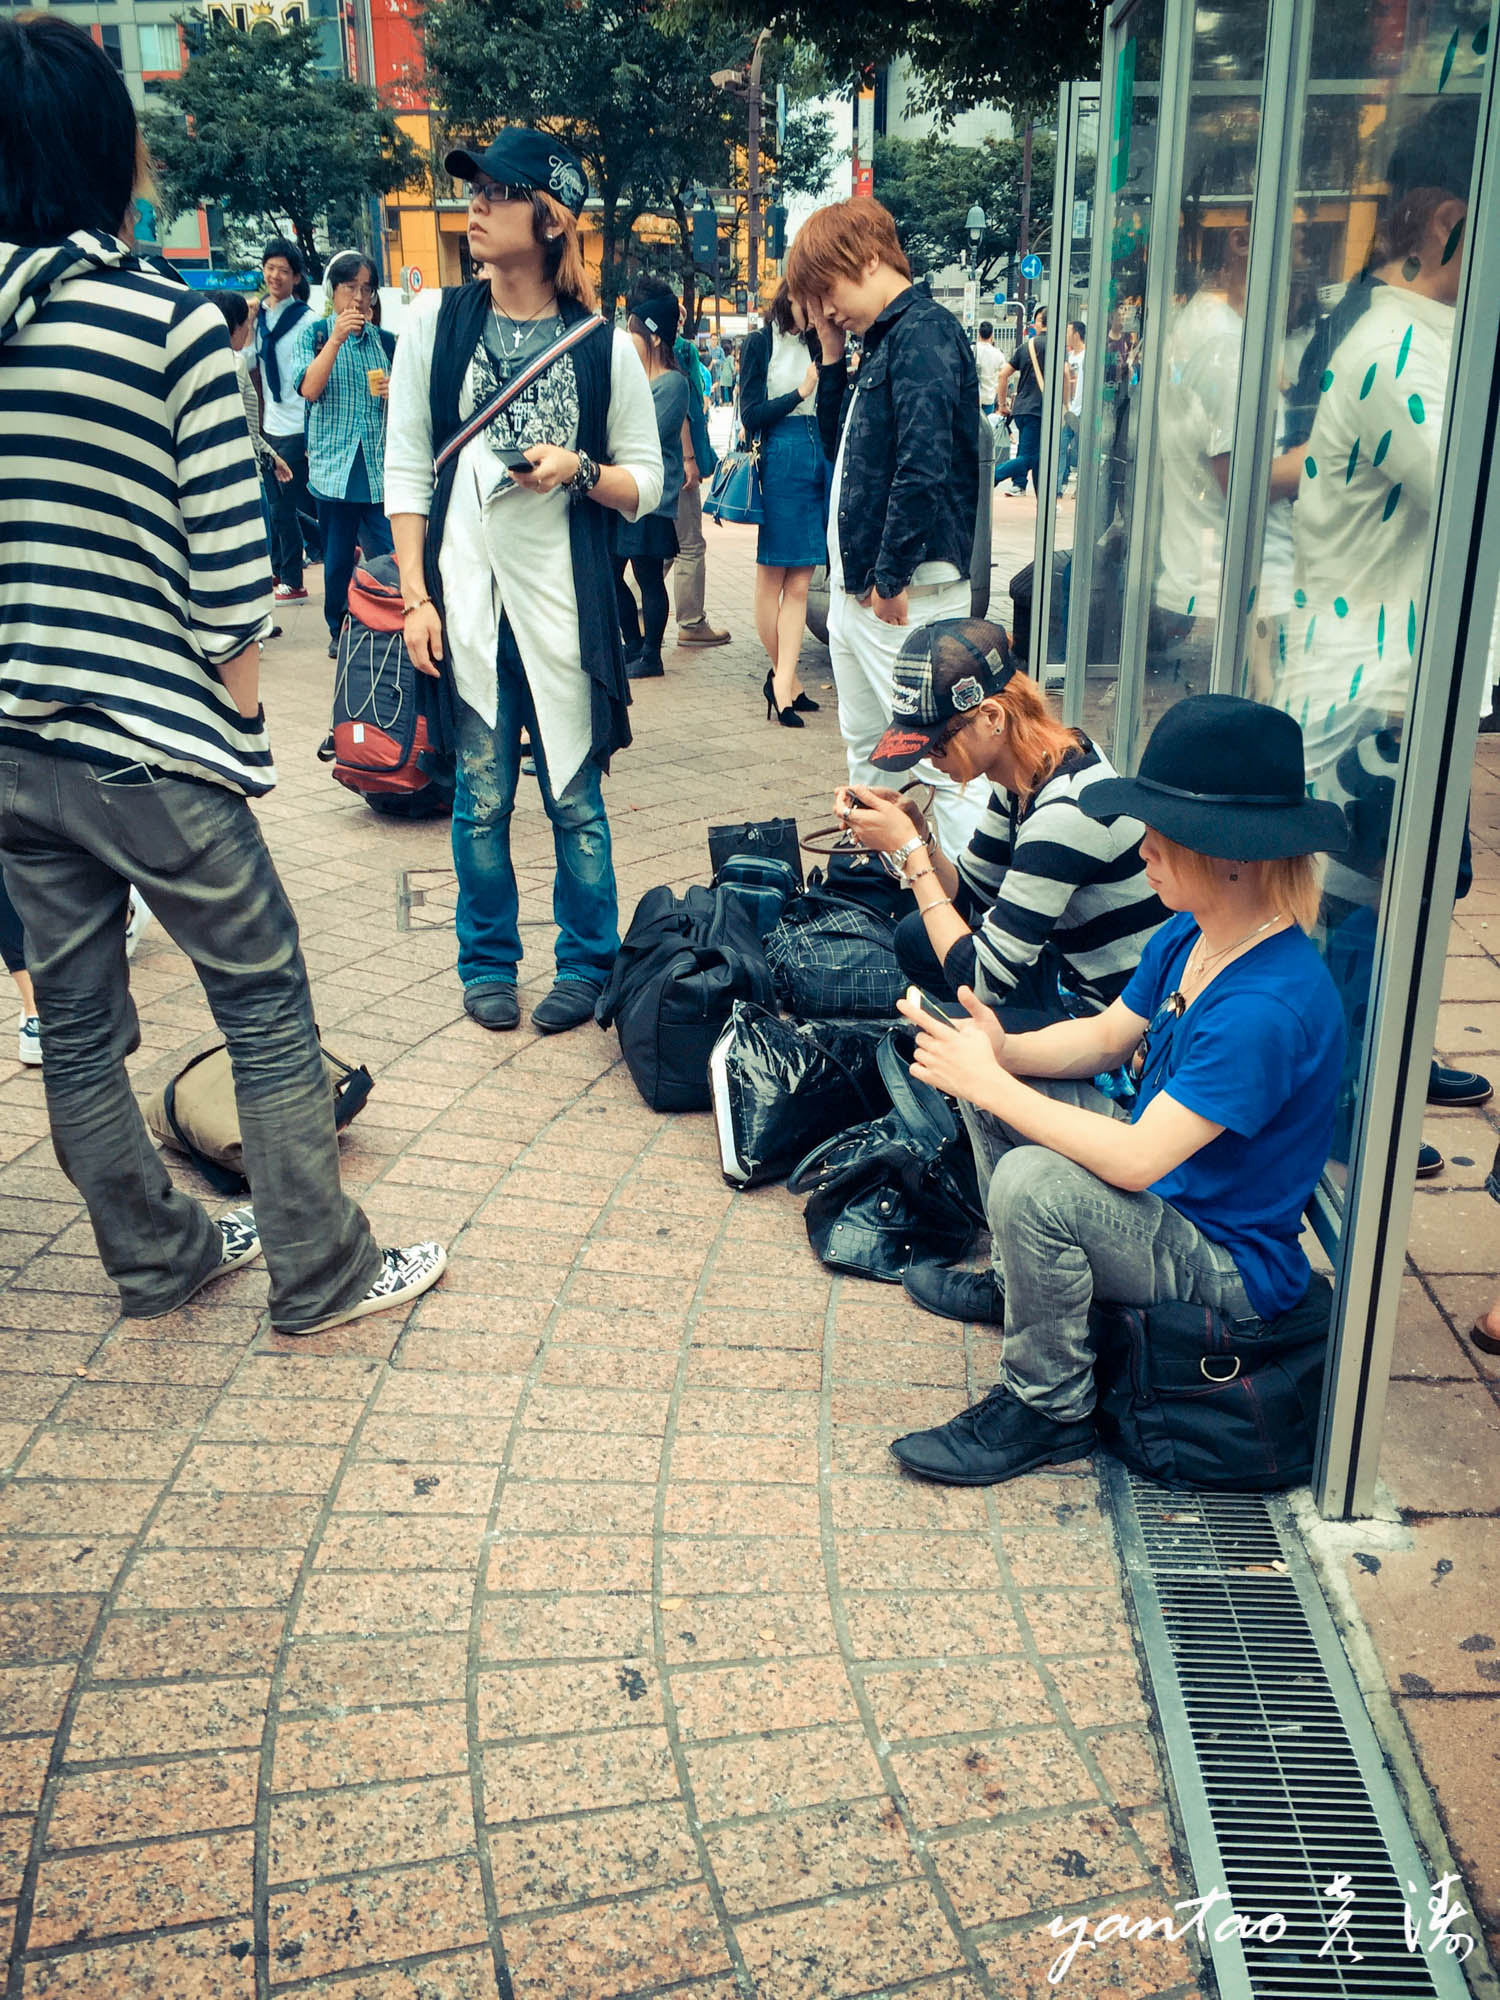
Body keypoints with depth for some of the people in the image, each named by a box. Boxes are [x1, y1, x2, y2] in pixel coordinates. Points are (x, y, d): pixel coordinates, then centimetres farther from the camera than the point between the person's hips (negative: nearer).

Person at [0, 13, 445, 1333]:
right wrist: (244, 726, 1)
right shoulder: (171, 328, -12)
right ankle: (319, 1275, 18)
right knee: (268, 1002, 8)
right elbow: (228, 578, -12)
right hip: (147, 749, -6)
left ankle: (157, 1260, 32)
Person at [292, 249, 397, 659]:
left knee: (391, 556, -10)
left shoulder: (385, 341, 12)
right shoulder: (315, 333, 5)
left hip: (382, 467, 1)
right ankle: (339, 632, 22)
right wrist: (337, 339, -16)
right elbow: (308, 389, -12)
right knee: (338, 559, 6)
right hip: (334, 466, -1)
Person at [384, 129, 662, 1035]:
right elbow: (406, 473, 4)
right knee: (481, 797, 7)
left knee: (575, 796, 4)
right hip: (465, 602, 1)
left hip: (564, 602, -1)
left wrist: (581, 471, -13)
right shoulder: (436, 328, 5)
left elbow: (647, 483, 7)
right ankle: (488, 964, 22)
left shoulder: (604, 346, 2)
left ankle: (587, 964, 20)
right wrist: (416, 596, -3)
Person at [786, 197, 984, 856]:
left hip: (903, 593, -10)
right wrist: (832, 352, 13)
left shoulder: (925, 332, -12)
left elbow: (924, 465, -23)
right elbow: (840, 445, 24)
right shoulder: (882, 339, 17)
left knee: (939, 757, -9)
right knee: (866, 749, 17)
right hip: (854, 588, 10)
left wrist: (891, 577, -19)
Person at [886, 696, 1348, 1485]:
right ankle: (1018, 1281, 24)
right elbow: (1104, 1037, 7)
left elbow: (1135, 1159, -34)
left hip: (1231, 1265, -9)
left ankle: (1050, 1411, -9)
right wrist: (1000, 1051, -13)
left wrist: (986, 1081, -27)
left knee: (1031, 1183, -33)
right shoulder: (1187, 937, -5)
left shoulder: (1270, 1005, -33)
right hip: (1165, 1196, 9)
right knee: (989, 1083, 7)